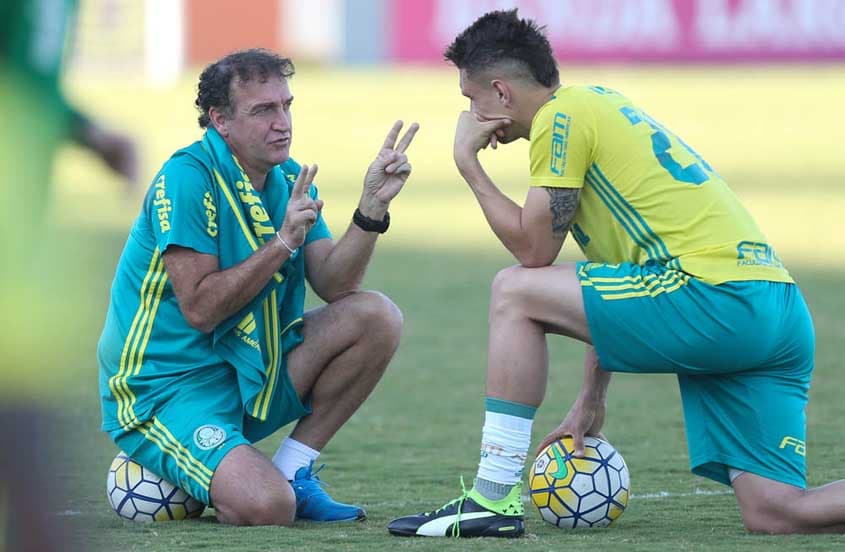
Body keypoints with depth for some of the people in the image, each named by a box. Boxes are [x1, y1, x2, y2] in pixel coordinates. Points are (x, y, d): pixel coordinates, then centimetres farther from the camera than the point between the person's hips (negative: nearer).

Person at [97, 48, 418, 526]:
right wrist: (284, 240, -24)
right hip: (169, 388, -8)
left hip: (254, 371, 8)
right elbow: (200, 309, -21)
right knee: (267, 507, -30)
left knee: (378, 317, -9)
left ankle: (293, 471, 0)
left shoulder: (290, 180, 7)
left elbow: (333, 286, -3)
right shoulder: (188, 178, -17)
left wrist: (372, 208, -16)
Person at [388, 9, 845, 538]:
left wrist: (469, 163, 9)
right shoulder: (596, 105, 28)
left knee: (515, 292, 0)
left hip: (718, 295, -9)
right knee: (777, 514, 2)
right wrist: (592, 401, 30)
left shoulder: (561, 116, -1)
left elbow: (533, 250, -2)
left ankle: (493, 500, -5)